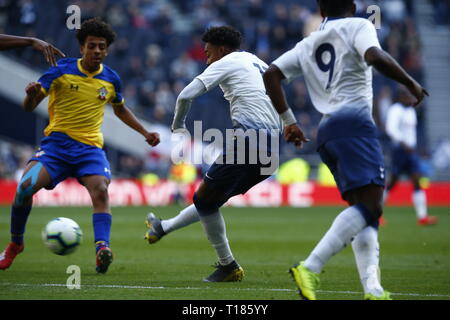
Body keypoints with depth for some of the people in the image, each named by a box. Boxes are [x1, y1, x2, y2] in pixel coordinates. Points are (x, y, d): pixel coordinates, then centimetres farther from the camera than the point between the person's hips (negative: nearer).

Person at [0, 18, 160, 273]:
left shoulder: (111, 79, 8)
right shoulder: (62, 70, -2)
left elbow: (120, 109, 30)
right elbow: (29, 107, -4)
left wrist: (145, 132, 23)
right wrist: (32, 95, -28)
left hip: (90, 147, 2)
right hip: (57, 142, -2)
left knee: (100, 190, -27)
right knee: (26, 186, -21)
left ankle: (102, 249, -38)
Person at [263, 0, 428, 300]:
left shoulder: (307, 45, 24)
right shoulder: (358, 26, 6)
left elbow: (271, 74, 18)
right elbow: (375, 57, -14)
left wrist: (289, 121, 19)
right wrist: (411, 83, -3)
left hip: (326, 130, 8)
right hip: (354, 120, -8)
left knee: (365, 210, 8)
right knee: (370, 205, -16)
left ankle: (372, 289, -8)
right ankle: (310, 268, -30)